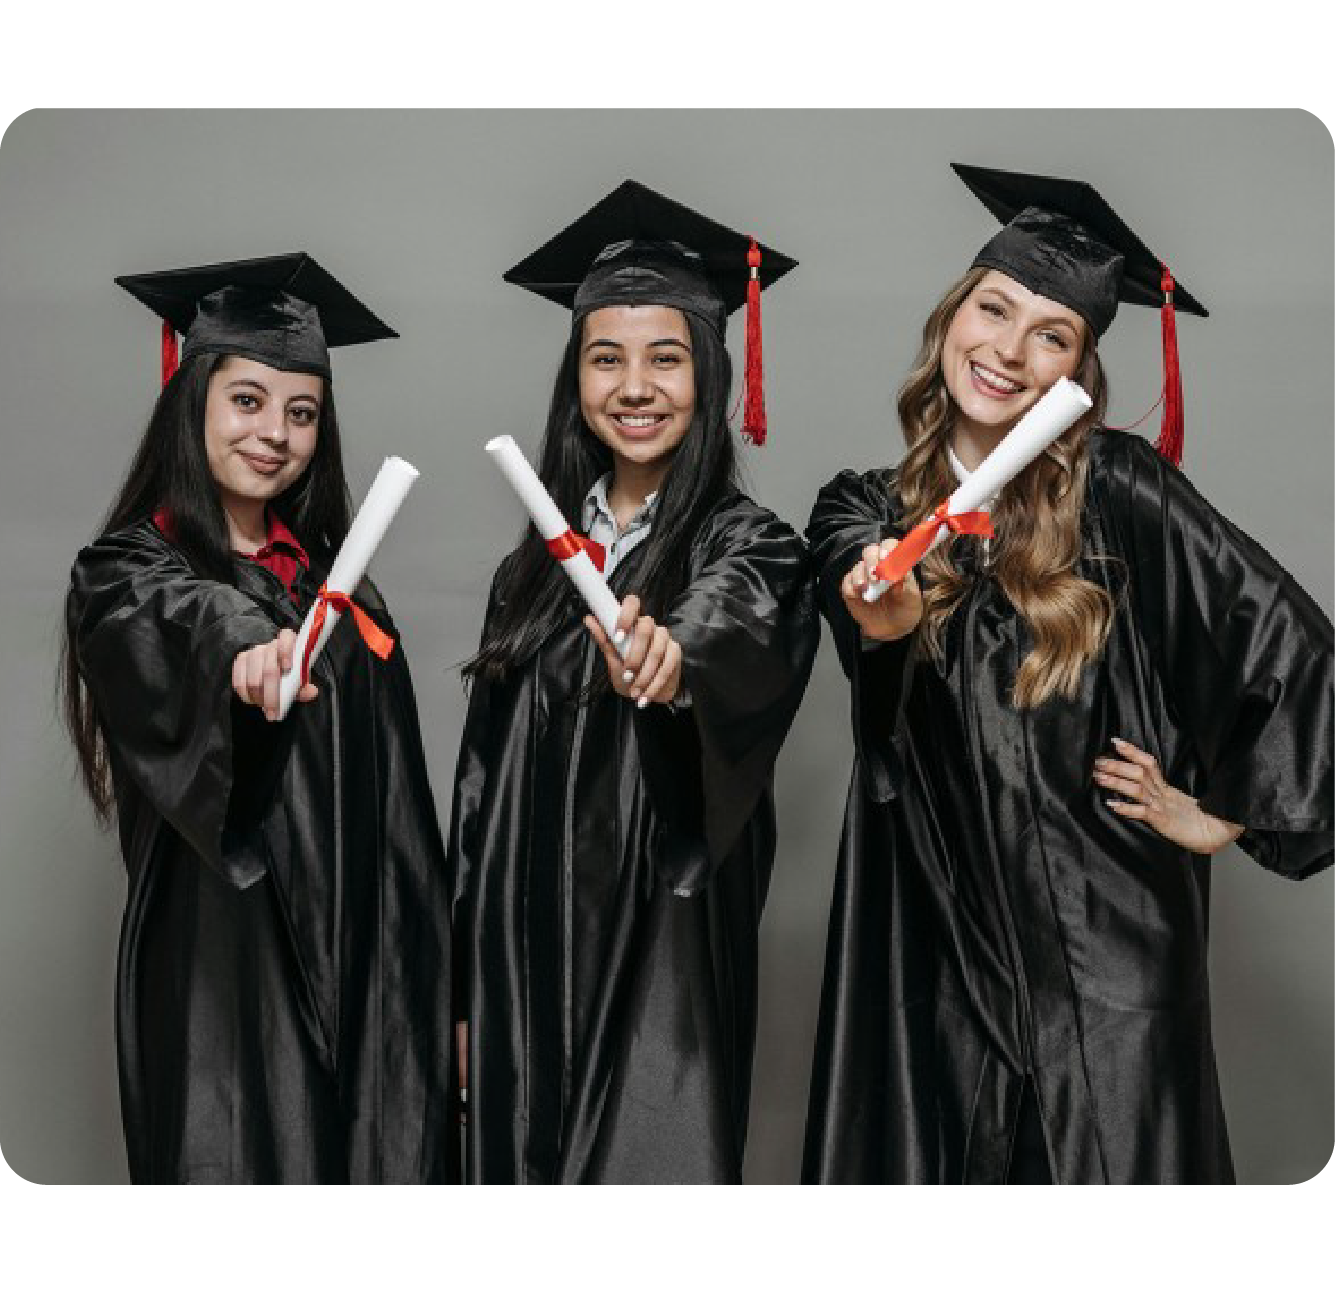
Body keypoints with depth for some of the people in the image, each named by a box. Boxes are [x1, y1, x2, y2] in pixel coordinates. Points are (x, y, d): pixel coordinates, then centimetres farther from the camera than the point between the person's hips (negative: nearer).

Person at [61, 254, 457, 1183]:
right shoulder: (126, 574, -3)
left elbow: (395, 808, 13)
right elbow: (181, 631, -30)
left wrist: (432, 994, 10)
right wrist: (243, 652, -53)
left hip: (362, 982, 5)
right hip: (220, 975, -4)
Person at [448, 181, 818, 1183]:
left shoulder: (750, 550, -5)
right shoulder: (539, 564, 9)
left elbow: (733, 635, -30)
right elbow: (484, 779, 12)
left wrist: (669, 662, -54)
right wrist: (462, 991, 11)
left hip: (665, 965, -4)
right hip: (525, 963, 5)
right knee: (520, 1169, 9)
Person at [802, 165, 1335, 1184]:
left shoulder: (1115, 489, -6)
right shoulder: (864, 515, 4)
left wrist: (1223, 816, -1)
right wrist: (884, 624, -38)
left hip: (1106, 943, -2)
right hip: (943, 951, 3)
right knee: (921, 1159, 8)